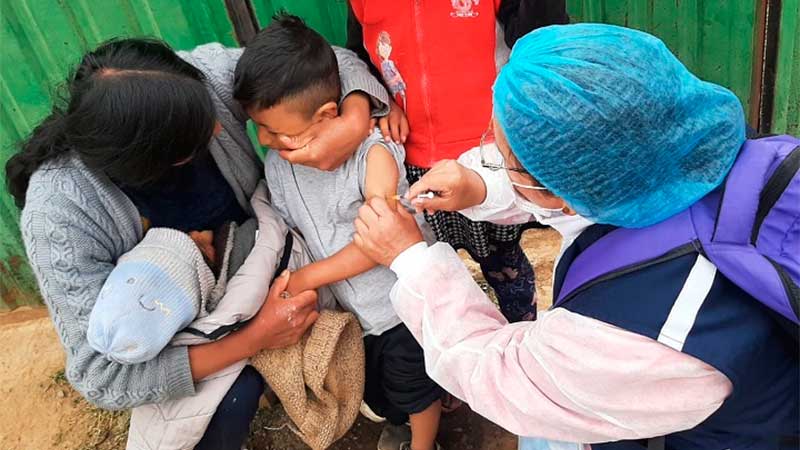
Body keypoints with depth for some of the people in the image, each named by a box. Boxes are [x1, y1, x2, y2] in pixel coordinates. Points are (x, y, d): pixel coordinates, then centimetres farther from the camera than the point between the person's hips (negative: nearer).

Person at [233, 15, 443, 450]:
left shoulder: (372, 153, -27)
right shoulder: (277, 165, -10)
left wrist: (304, 278, -24)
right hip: (350, 312, 6)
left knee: (416, 389, 19)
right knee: (375, 388, 28)